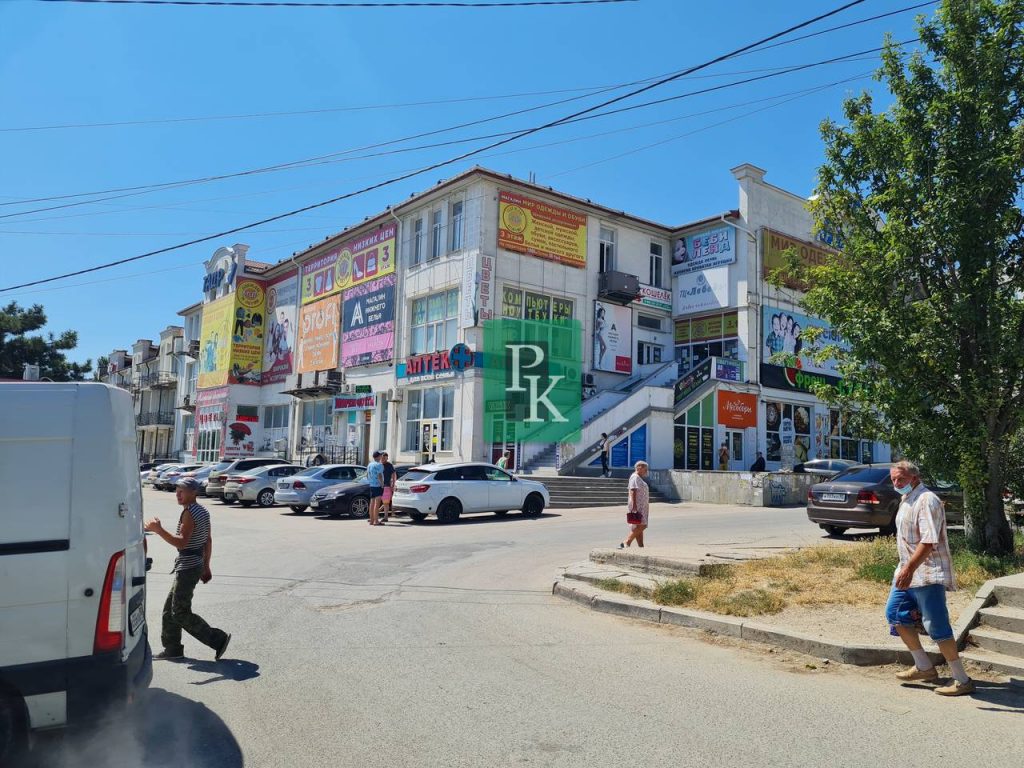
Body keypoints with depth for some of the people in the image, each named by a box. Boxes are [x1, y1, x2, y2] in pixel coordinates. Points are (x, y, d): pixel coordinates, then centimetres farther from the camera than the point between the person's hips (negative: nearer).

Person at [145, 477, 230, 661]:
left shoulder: (189, 513, -18)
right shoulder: (202, 511, 12)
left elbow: (182, 542, -26)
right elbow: (208, 541, 16)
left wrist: (158, 530, -26)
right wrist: (206, 566, 20)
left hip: (187, 568, -10)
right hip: (196, 565, 10)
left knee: (180, 613, -4)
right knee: (170, 608, 17)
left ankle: (218, 639, -4)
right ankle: (172, 648, 24)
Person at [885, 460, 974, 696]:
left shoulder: (927, 500, -16)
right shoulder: (907, 500, 14)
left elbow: (928, 542, -26)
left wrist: (909, 568, -31)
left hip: (928, 575, -10)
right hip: (909, 571, 10)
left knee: (936, 626, -6)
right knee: (895, 613, 13)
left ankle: (962, 680, 5)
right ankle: (924, 667, 24)